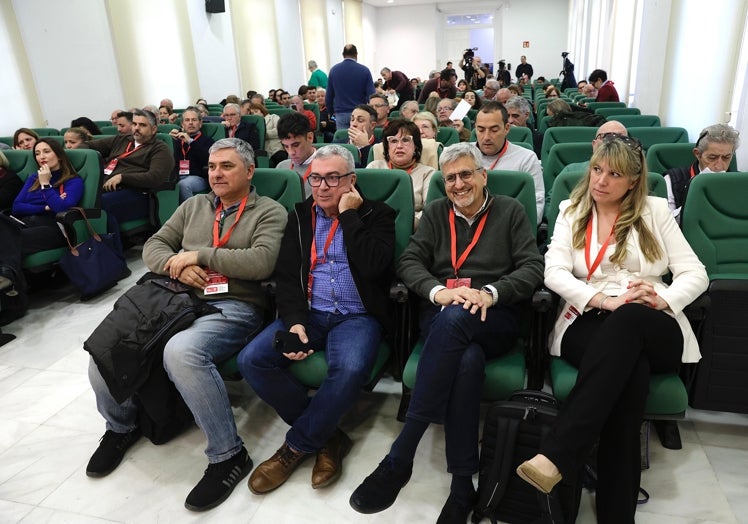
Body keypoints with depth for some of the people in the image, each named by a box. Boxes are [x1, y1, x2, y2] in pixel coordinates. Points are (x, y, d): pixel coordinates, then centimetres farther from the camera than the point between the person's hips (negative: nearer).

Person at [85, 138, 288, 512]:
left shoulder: (269, 212, 3)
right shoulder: (194, 205, 20)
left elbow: (261, 262, -13)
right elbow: (153, 246, 17)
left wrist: (199, 255, -9)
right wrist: (177, 266, -6)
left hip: (235, 307, -6)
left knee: (181, 351, -36)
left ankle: (228, 455, -17)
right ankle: (121, 425, 21)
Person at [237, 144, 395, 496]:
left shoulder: (377, 215, 3)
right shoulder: (300, 216, 13)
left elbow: (372, 266, -15)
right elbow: (286, 275, 5)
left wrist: (348, 215, -11)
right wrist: (294, 321, -12)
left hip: (357, 316, -3)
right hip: (308, 312, 4)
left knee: (350, 370, -34)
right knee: (251, 360, -18)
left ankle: (298, 444, -7)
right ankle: (327, 436, -4)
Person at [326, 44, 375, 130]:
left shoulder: (334, 70, 3)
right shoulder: (364, 70, -2)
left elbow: (329, 96, 3)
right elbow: (371, 95, -7)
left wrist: (331, 112, 16)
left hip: (340, 114, 1)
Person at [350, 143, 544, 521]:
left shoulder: (510, 211, 13)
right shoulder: (435, 213, 19)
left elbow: (533, 267, 2)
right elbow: (409, 263, 7)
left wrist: (490, 293, -16)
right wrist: (438, 291, -14)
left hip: (495, 321, -1)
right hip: (440, 317, 2)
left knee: (454, 319, -38)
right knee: (467, 360, -36)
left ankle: (399, 457, -36)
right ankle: (462, 483, -27)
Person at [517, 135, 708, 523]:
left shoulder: (655, 211, 14)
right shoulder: (571, 211, 14)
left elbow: (695, 274, 8)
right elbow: (554, 272, -1)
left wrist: (661, 299, -14)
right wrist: (606, 300, -17)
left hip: (652, 331, 0)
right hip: (588, 323, 0)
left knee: (627, 320, -38)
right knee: (631, 370, -36)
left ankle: (556, 455, -44)